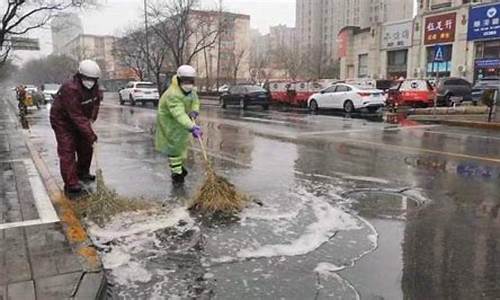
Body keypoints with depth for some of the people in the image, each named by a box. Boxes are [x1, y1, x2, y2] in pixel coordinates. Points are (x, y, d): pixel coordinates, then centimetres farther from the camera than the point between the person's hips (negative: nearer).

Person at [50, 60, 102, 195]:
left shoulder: (94, 86, -10)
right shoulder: (70, 89, -34)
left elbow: (97, 99, 12)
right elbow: (77, 117, -35)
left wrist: (92, 118, -2)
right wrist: (91, 134, -36)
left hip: (79, 121, 8)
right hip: (62, 121, -8)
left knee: (86, 146, 14)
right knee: (67, 151, -11)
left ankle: (83, 173, 34)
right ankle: (71, 184, -9)